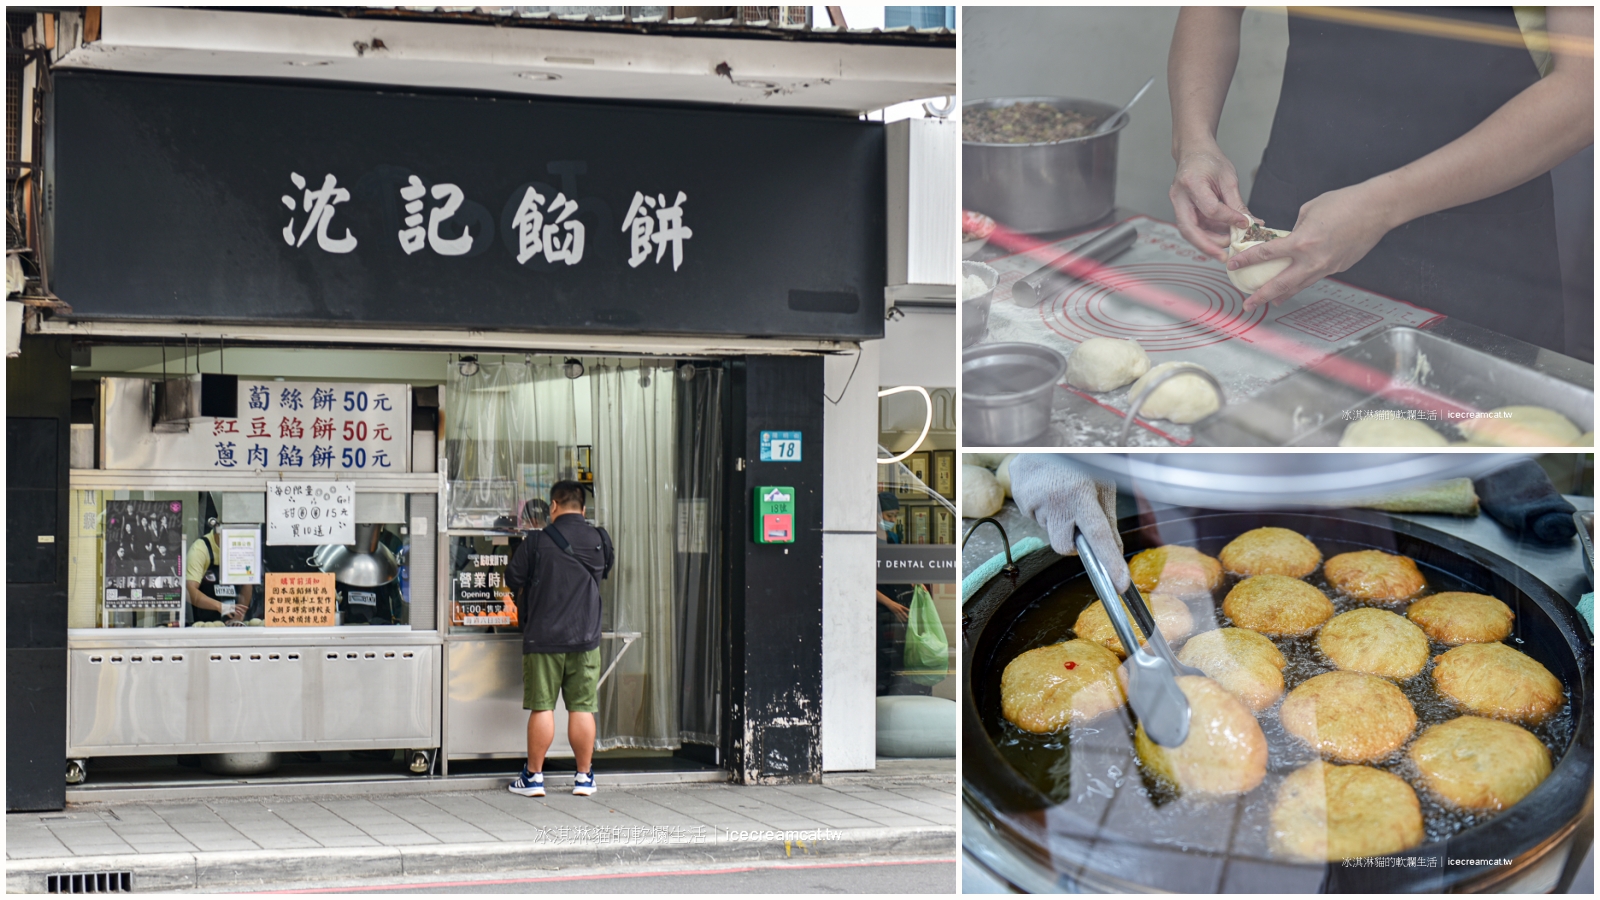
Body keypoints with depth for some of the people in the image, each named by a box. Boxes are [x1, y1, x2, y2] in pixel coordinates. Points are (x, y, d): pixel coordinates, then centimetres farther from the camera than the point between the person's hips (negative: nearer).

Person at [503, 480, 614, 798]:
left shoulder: (537, 540, -8)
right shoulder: (600, 540, 2)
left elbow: (513, 579, -1)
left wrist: (526, 603, 19)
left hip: (543, 637, -2)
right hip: (586, 636, 2)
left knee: (542, 708, 2)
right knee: (582, 708, 7)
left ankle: (534, 776, 9)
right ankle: (584, 777, 12)